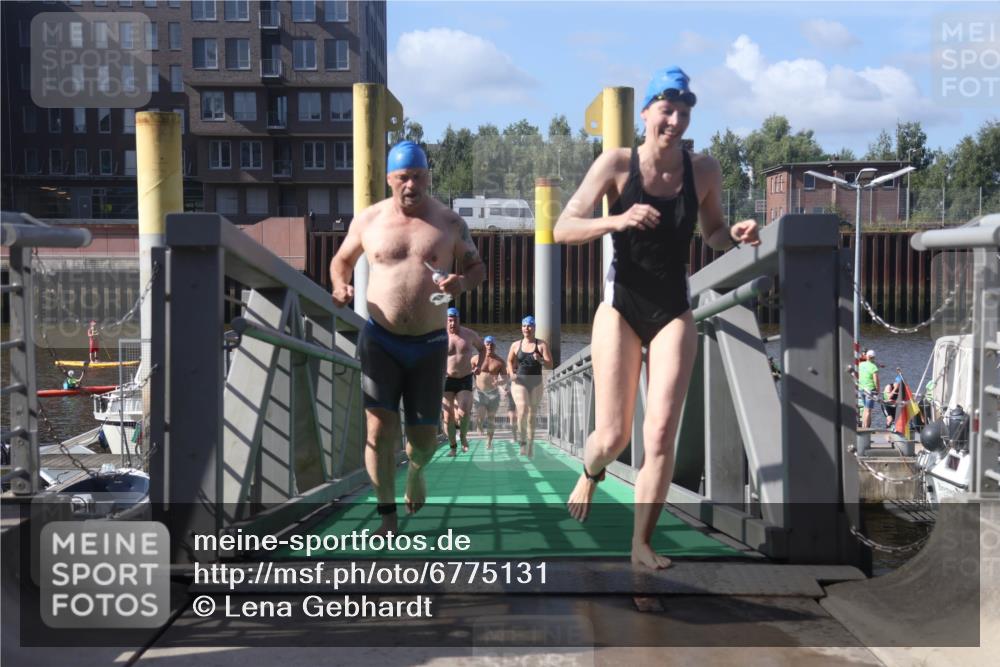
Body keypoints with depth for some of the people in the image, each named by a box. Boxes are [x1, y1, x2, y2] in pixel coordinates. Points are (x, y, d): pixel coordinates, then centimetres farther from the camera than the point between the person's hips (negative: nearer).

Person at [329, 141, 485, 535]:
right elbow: (342, 260, 16)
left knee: (424, 436, 6)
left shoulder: (449, 222, 1)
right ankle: (387, 515, -1)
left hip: (429, 344, 1)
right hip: (380, 340, 0)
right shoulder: (368, 220, 2)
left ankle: (416, 469, 44)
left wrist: (463, 283, -15)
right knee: (380, 425, -13)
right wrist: (340, 286, -6)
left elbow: (476, 266, 9)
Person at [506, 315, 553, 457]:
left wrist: (541, 360, -24)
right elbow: (510, 361, 19)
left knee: (532, 415, 8)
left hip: (536, 384, 1)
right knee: (523, 410, -22)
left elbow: (550, 365, -4)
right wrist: (511, 373, 1)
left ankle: (530, 445, 20)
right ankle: (523, 441, -7)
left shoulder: (542, 345, 0)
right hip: (519, 383, -1)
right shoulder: (516, 345, 4)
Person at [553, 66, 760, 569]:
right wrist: (616, 221, -29)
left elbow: (712, 235, 15)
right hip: (621, 309, -2)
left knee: (661, 435, -7)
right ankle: (591, 472, 37)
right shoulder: (617, 164, -8)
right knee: (613, 437, -1)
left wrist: (735, 235, -8)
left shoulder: (703, 170, 0)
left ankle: (641, 544, 6)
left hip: (674, 313, 2)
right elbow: (563, 229, -12)